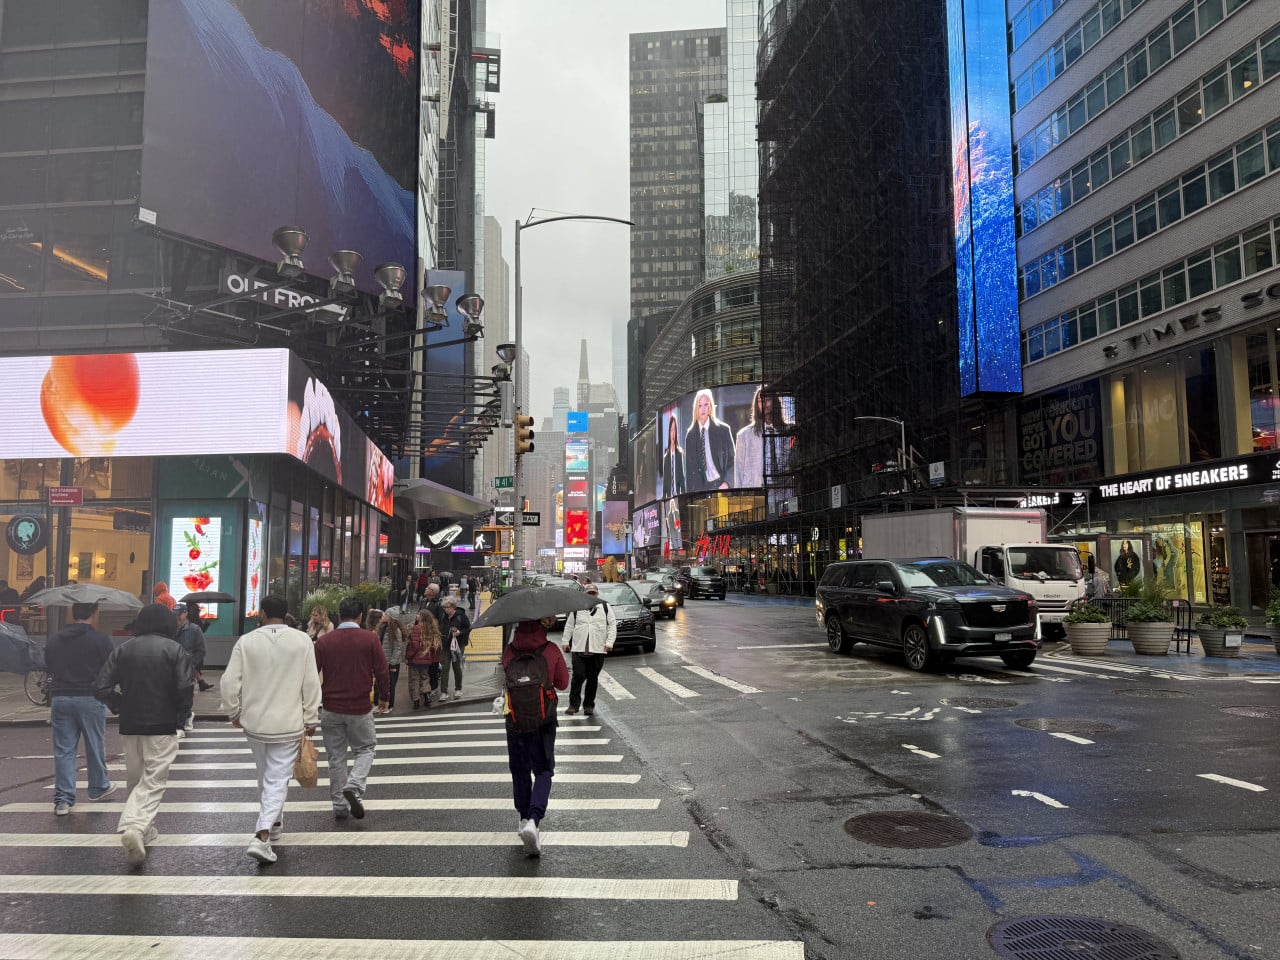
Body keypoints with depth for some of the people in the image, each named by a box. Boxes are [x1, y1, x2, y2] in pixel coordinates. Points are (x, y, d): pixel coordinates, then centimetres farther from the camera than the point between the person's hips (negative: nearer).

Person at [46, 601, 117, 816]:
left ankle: (63, 799, 5)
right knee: (95, 746, 11)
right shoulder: (100, 639, -9)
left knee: (63, 750, 7)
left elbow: (49, 670, 14)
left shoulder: (54, 640, 8)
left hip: (60, 699, 4)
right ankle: (98, 788, 26)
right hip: (90, 699, -4)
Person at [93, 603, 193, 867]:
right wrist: (182, 712, 2)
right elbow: (186, 687, -16)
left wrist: (120, 707, 14)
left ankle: (143, 829, 26)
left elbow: (100, 687, 0)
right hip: (162, 726, -4)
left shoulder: (123, 649, 5)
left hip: (130, 726, 4)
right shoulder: (174, 649, -7)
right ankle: (135, 827, -24)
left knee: (136, 781, 19)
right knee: (153, 782, -3)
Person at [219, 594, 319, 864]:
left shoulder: (246, 641, -5)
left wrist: (234, 713, 11)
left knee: (265, 775, 22)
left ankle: (273, 822, 38)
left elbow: (229, 682, -5)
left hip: (254, 722, 2)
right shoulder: (302, 641, -7)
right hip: (288, 724, -2)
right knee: (278, 780, 0)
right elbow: (311, 684, -6)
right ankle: (262, 836, -12)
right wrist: (310, 720, 3)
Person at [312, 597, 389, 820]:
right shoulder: (370, 640, -7)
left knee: (336, 757, 12)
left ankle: (340, 806, 16)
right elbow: (382, 672, -6)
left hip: (331, 709, 2)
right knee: (365, 748, 15)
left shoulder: (324, 641, -2)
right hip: (360, 708, -2)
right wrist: (383, 698, 11)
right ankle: (354, 786, -9)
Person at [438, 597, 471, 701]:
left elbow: (468, 628, -4)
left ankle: (458, 689, 26)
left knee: (457, 667, 8)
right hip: (445, 645, 3)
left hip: (458, 645, -3)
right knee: (445, 668, -3)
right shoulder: (443, 616, 3)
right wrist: (440, 638, 3)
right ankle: (444, 692, 0)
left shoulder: (460, 616, -10)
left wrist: (460, 632, -19)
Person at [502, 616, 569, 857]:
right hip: (544, 720, -1)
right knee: (543, 771, 6)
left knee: (520, 770, 18)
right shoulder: (551, 651, -9)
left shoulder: (509, 651, -6)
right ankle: (533, 819, -14)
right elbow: (563, 683, 1)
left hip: (515, 719, 1)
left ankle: (525, 819, 25)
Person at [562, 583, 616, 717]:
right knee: (578, 676, -9)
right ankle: (573, 704, -1)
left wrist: (609, 642, -3)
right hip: (579, 649, -1)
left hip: (598, 649, 1)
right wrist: (566, 641, 9)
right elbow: (569, 625, 13)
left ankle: (589, 705, 17)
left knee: (593, 678, 7)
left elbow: (612, 625, 6)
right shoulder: (577, 608, 9)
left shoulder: (605, 607, 8)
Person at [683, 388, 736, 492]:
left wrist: (727, 483, -11)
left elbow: (732, 461, 3)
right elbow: (689, 466, 8)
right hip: (699, 487, 2)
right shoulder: (690, 434, 7)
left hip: (720, 485, -1)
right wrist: (690, 491, 1)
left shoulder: (723, 430, 1)